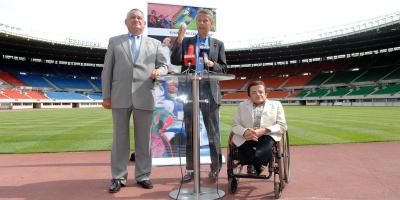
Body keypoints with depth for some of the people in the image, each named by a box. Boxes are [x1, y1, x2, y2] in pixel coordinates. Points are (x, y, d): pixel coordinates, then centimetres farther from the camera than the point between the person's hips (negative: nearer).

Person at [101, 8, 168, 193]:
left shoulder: (155, 44, 15)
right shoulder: (114, 41, 13)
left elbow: (163, 65, 12)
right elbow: (107, 70, 8)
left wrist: (159, 70, -13)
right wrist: (106, 96, 1)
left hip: (144, 98, 0)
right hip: (120, 97, 0)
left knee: (144, 139, 5)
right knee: (120, 138, 5)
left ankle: (143, 175, 17)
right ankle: (118, 177, 15)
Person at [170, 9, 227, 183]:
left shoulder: (218, 44, 11)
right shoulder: (186, 42, 12)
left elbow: (224, 69, 7)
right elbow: (175, 61, -1)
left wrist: (212, 64, -13)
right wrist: (179, 40, -11)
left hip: (210, 91, -1)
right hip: (189, 91, 1)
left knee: (213, 132, 4)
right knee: (190, 132, 6)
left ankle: (215, 168, 17)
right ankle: (190, 169, 16)